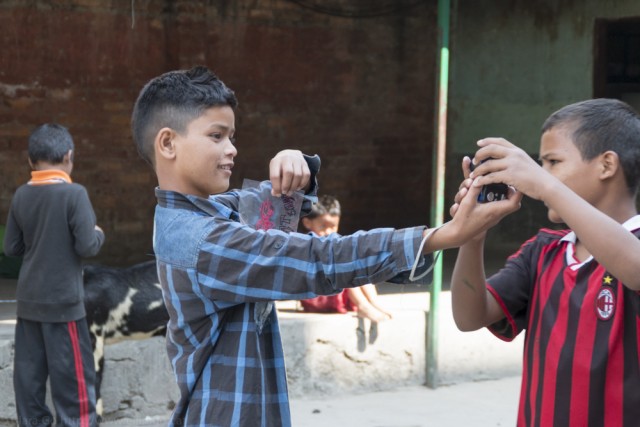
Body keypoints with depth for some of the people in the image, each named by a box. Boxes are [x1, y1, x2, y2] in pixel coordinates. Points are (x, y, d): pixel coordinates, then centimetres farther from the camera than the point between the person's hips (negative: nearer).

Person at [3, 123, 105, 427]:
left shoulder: (21, 196, 4)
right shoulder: (74, 193, -13)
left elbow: (11, 248, 8)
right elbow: (87, 246, -15)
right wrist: (99, 234, 5)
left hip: (28, 301, 6)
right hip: (63, 302, -5)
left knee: (29, 376, 9)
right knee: (73, 380, 0)